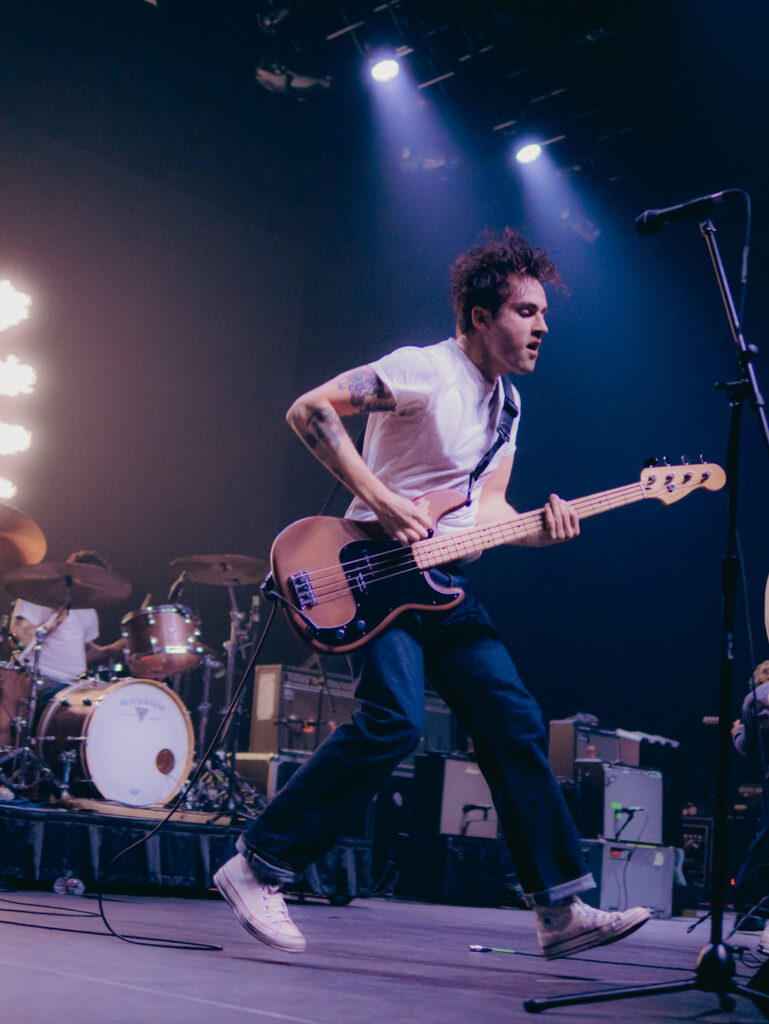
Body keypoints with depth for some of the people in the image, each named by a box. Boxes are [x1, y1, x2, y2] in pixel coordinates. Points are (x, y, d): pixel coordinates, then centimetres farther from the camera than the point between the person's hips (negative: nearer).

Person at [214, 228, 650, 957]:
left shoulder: (507, 403, 15)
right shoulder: (424, 370, -12)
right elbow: (308, 411, -17)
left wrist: (537, 529, -6)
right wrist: (383, 502, -21)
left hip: (443, 583, 9)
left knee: (516, 727, 2)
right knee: (394, 721, -23)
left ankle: (563, 910, 8)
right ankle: (256, 868, -10)